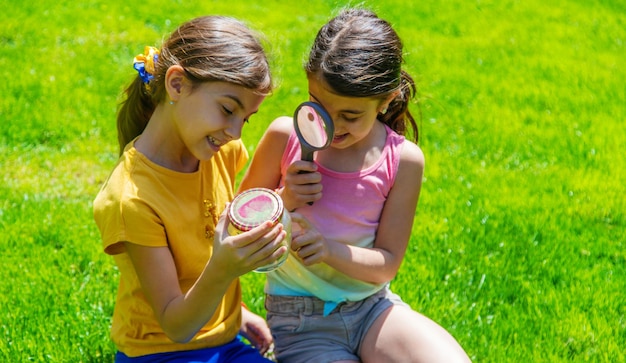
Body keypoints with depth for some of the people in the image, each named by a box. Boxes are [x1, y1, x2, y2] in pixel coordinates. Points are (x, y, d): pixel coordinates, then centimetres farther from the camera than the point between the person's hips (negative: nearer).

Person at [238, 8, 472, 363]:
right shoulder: (285, 137, -7)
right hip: (300, 317, -2)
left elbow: (386, 264, -5)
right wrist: (283, 201, -16)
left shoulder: (403, 159, -7)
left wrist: (331, 249, -25)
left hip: (372, 306, 2)